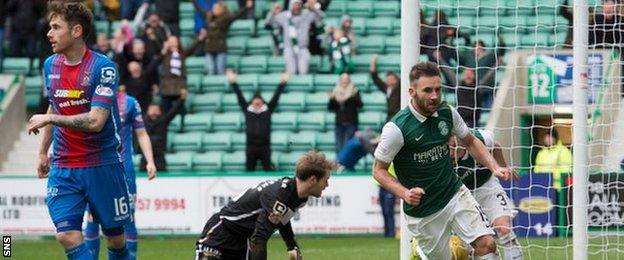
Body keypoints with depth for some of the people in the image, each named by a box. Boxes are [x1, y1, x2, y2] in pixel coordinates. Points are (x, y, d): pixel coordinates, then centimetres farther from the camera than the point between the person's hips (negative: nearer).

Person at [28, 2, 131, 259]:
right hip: (63, 168, 4)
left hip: (103, 167, -4)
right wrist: (42, 152, 20)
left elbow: (95, 121, -23)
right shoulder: (50, 65, 5)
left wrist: (48, 119, -18)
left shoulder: (103, 68, -14)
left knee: (115, 238, 6)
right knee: (66, 235, -14)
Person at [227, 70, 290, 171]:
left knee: (267, 169, 1)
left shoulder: (268, 110, 5)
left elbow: (276, 97, 6)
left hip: (265, 147, -1)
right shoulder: (247, 110, 7)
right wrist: (233, 83, 6)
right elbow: (240, 97, 8)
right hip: (251, 147, 1)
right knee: (249, 170, 5)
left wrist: (282, 83, 2)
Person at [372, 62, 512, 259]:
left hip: (456, 194, 4)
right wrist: (404, 193, -24)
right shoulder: (397, 128, -18)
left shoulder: (447, 113, -4)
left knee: (486, 244, -13)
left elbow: (470, 142, 14)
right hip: (422, 211, -4)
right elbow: (379, 170, -9)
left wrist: (494, 168, 0)